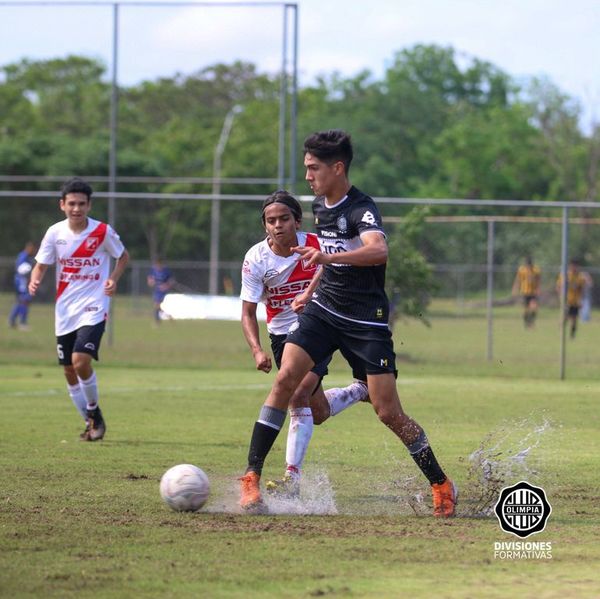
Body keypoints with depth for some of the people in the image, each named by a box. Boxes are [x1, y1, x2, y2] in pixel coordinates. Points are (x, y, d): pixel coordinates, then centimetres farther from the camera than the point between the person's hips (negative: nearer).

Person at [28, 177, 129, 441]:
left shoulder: (103, 231, -8)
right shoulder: (55, 233, -2)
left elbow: (123, 256, 8)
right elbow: (41, 265, 4)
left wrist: (113, 279, -10)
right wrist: (35, 281, -19)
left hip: (93, 307, -4)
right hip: (65, 310, 4)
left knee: (80, 361, -22)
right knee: (69, 371, 7)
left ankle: (94, 412, 1)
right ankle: (90, 423, 24)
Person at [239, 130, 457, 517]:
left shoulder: (361, 209, -18)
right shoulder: (320, 205, 8)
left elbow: (379, 250, -40)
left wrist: (329, 256, -52)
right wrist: (311, 290, 30)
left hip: (367, 321, -6)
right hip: (323, 310, 6)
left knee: (389, 412, -6)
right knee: (286, 379, -15)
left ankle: (442, 486, 12)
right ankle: (252, 477, -13)